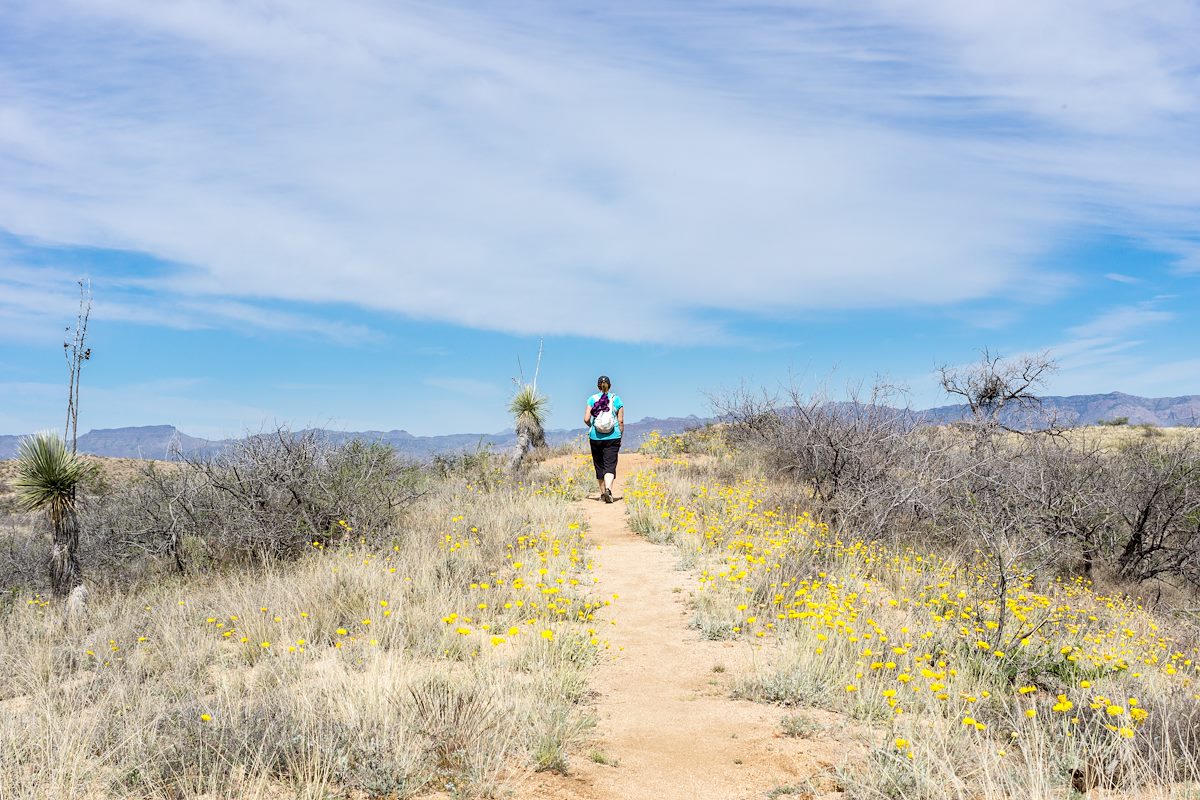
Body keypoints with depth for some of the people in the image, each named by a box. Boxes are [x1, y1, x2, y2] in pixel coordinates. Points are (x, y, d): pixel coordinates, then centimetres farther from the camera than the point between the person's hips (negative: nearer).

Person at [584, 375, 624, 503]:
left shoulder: (592, 399, 0)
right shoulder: (617, 399, 1)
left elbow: (586, 419, -5)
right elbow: (621, 421, 0)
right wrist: (620, 435, 12)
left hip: (596, 436, 1)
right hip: (612, 437, -1)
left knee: (599, 465, 13)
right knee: (610, 465, -3)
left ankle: (603, 493, 21)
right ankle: (608, 489, -26)